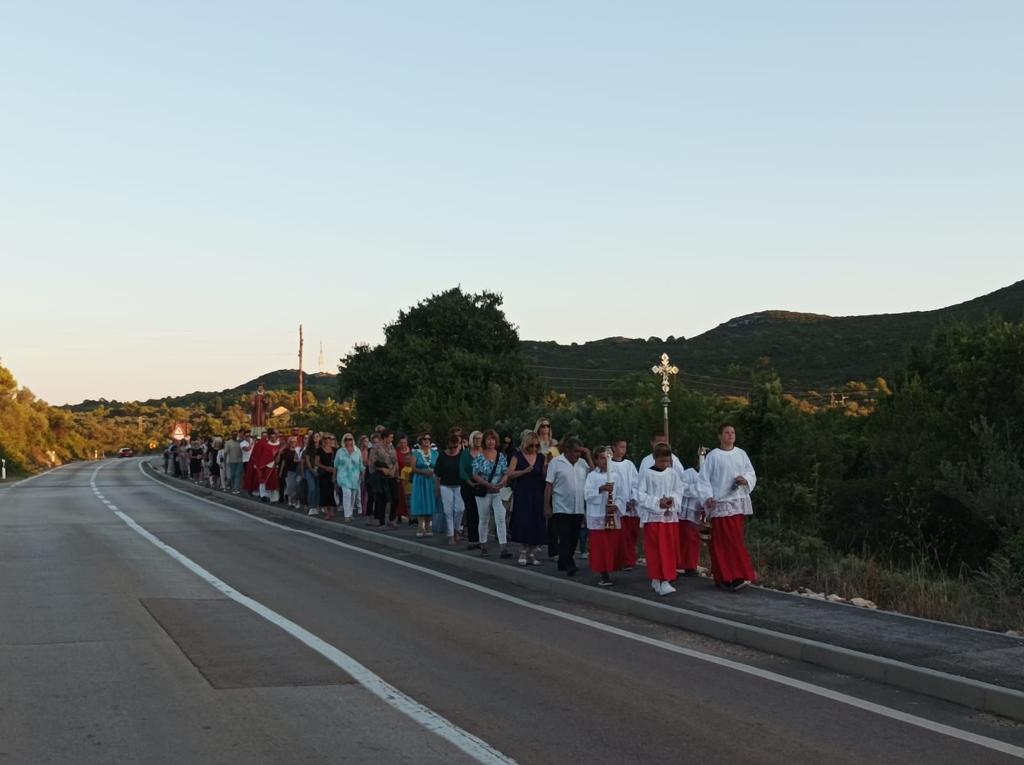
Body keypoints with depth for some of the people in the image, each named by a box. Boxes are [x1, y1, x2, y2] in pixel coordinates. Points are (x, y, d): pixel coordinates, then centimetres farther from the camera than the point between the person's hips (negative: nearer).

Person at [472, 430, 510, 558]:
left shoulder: (501, 456, 5)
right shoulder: (479, 456, -2)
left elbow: (506, 474, 4)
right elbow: (475, 475, -7)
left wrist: (501, 483, -16)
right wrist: (488, 484, -17)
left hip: (498, 492, 1)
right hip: (483, 492, -1)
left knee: (501, 519, -9)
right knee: (484, 520, 8)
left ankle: (504, 548, -13)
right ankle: (483, 546, 21)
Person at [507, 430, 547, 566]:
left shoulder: (541, 457, 9)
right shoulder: (518, 456, 0)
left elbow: (544, 476, 10)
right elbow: (510, 474, -9)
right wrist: (524, 471, -22)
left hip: (537, 495, 3)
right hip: (522, 495, -3)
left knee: (536, 523, 1)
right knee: (523, 522, -6)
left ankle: (532, 554, 9)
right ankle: (523, 553, 2)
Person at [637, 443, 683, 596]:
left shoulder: (672, 473, 5)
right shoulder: (646, 473, -5)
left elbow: (679, 491, 8)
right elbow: (640, 495, -6)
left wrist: (672, 499, -14)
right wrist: (657, 502, -16)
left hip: (670, 516, 3)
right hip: (653, 516, -3)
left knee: (669, 550, 3)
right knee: (655, 550, -3)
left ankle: (665, 580, 9)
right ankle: (656, 579, 4)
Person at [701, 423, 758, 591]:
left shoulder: (741, 454, 10)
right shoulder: (713, 456, 0)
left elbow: (752, 474, 12)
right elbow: (705, 478, -1)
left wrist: (745, 479, -10)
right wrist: (708, 497, -13)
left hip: (738, 502, 4)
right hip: (720, 503, -4)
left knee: (735, 540, 4)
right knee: (723, 541, -5)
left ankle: (735, 576, 8)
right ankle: (723, 577, -2)